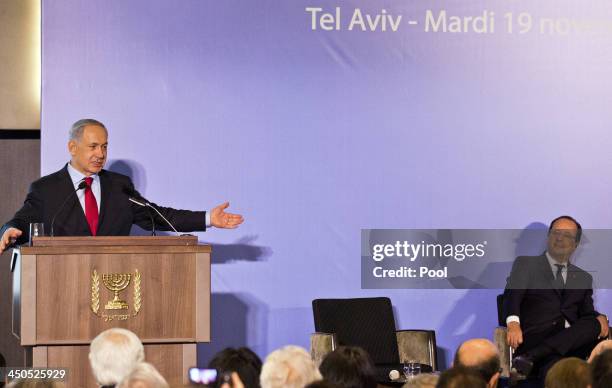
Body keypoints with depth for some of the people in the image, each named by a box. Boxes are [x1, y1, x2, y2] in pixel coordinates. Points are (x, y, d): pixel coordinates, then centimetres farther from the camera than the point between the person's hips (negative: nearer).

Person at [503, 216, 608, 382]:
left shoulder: (583, 278, 30)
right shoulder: (526, 264, 17)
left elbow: (587, 314, 22)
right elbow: (512, 295, 0)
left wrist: (599, 319, -5)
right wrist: (513, 323, -23)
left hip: (570, 338, 5)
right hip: (535, 336, -5)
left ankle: (530, 357, -37)